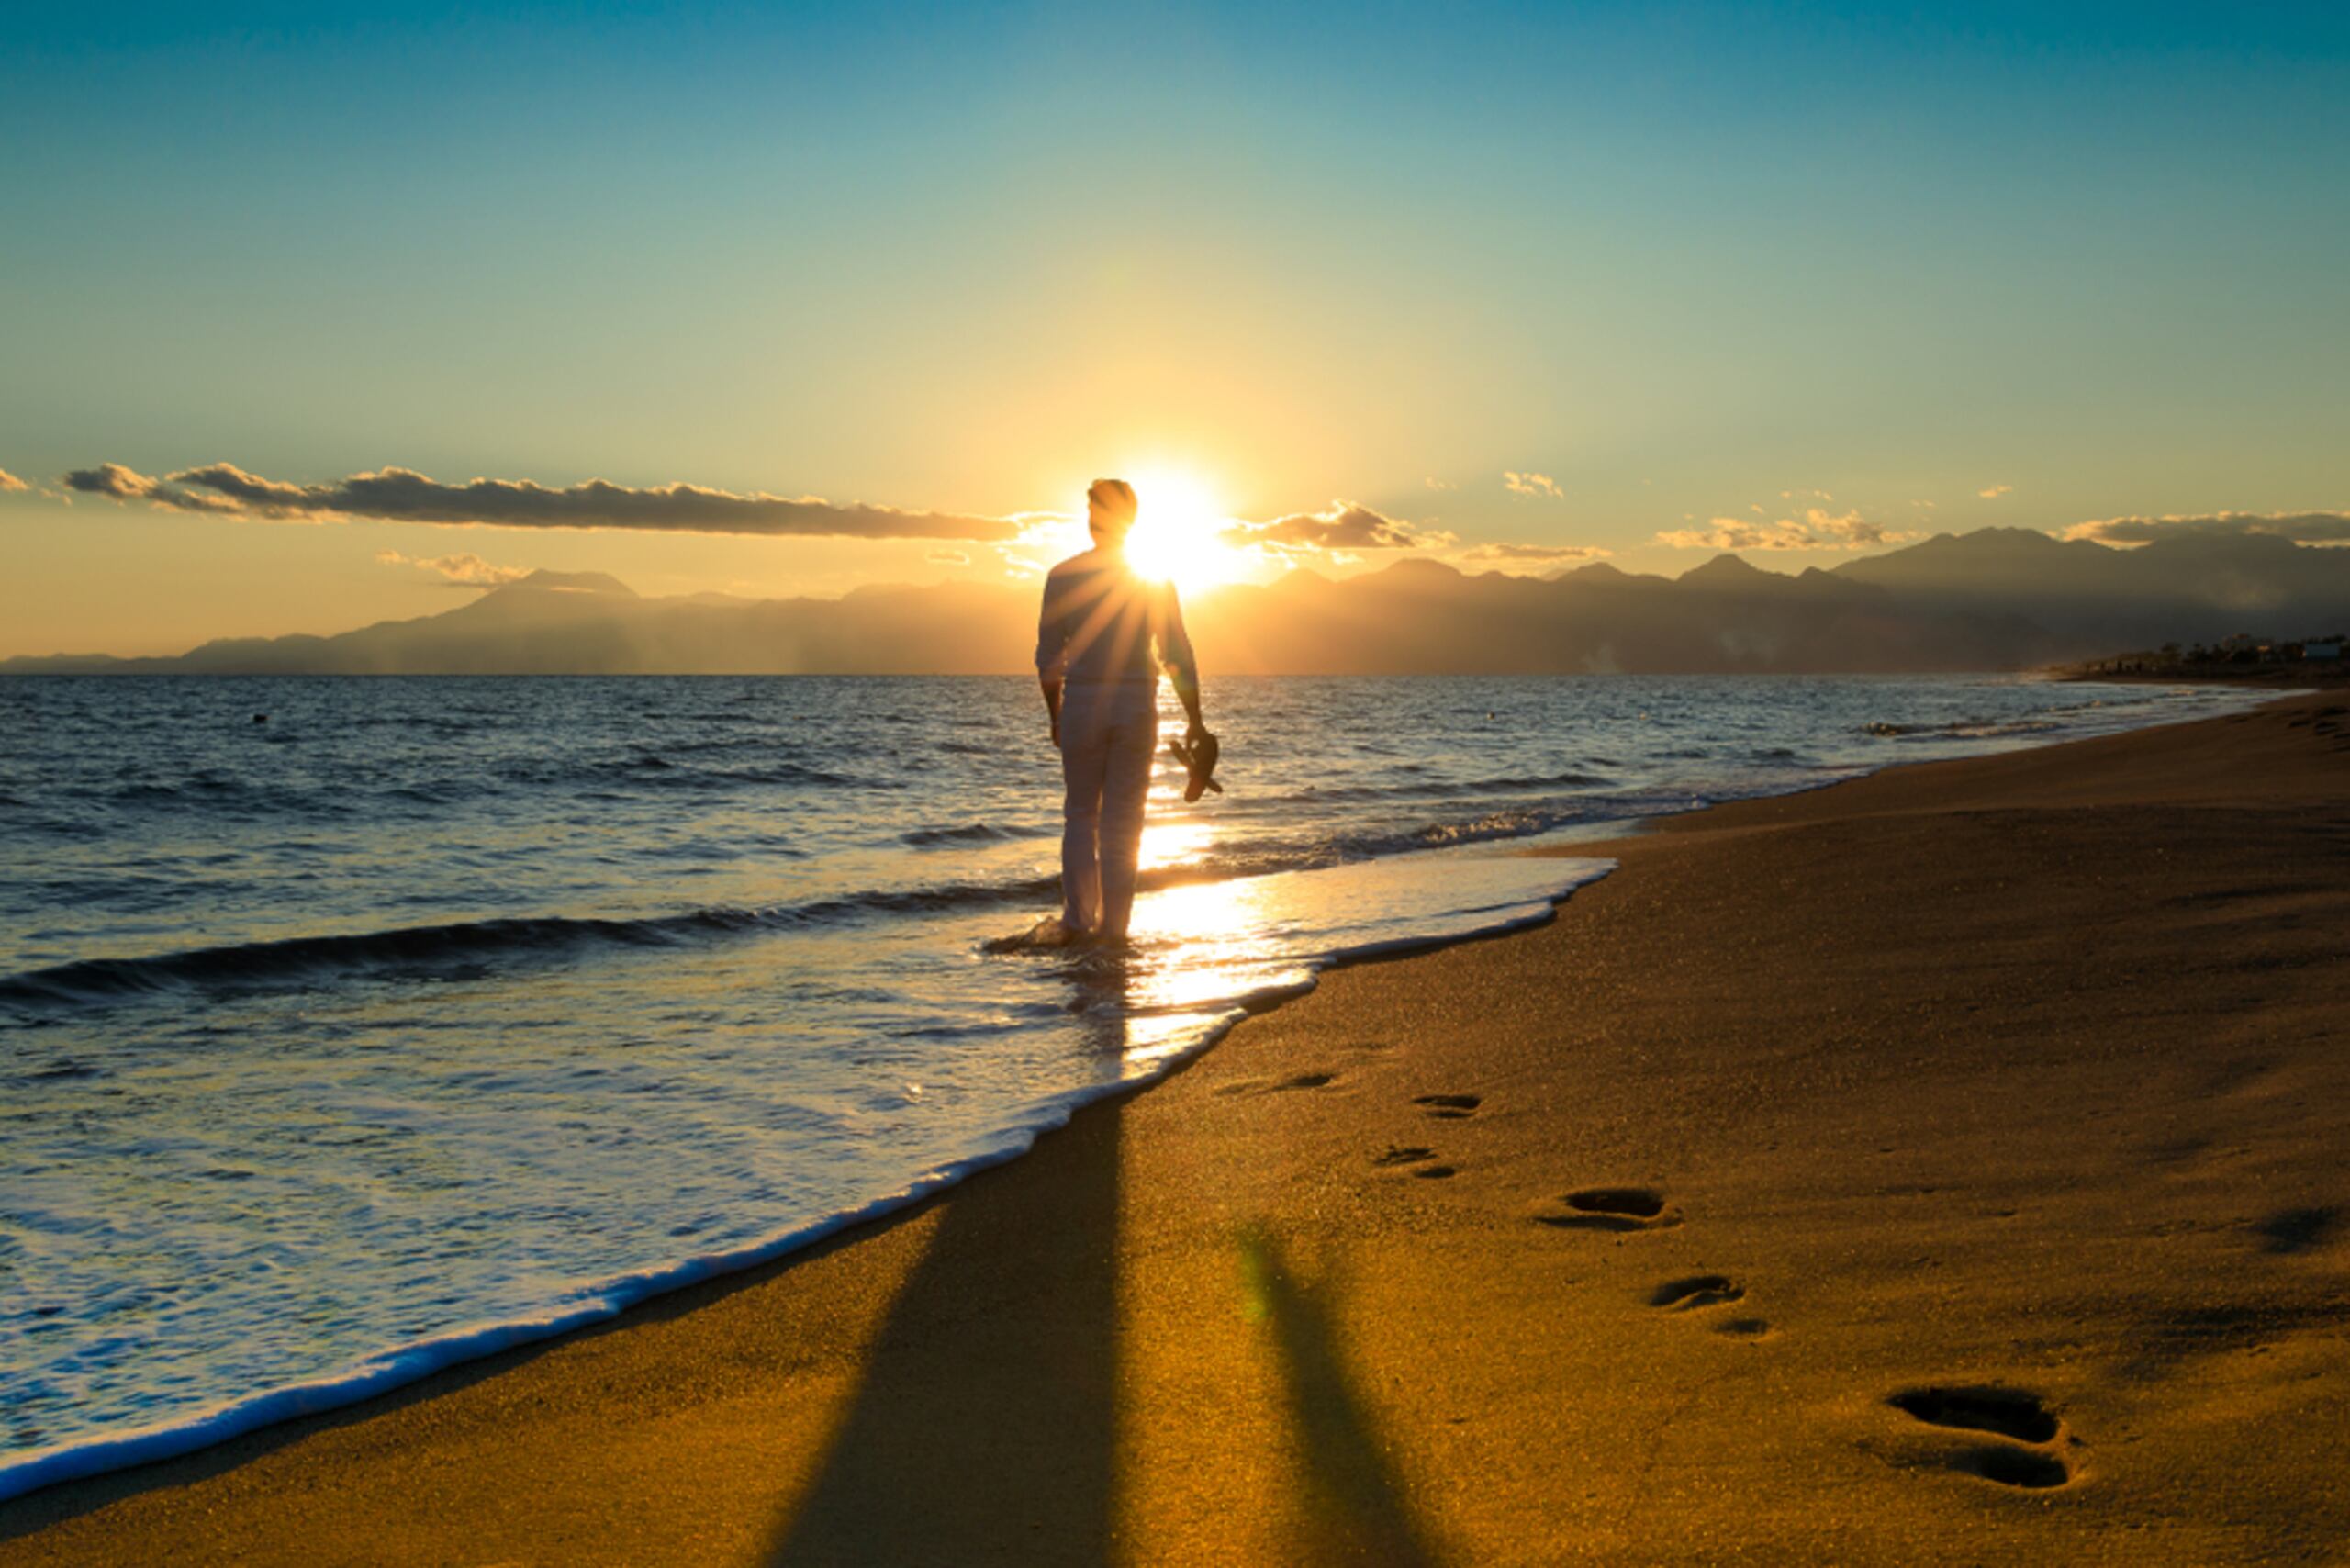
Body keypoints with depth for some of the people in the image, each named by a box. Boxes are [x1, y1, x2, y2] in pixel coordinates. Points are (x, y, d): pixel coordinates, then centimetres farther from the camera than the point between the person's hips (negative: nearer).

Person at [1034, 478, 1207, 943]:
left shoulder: (1063, 575, -1)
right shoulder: (1154, 577, 0)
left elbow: (1048, 656, 1)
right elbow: (1177, 655, -2)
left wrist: (1055, 715, 13)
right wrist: (1194, 719, 5)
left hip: (1081, 704, 0)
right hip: (1137, 705, 0)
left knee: (1080, 816, 14)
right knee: (1122, 822, 7)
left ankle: (1077, 922, 7)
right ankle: (1112, 927, 6)